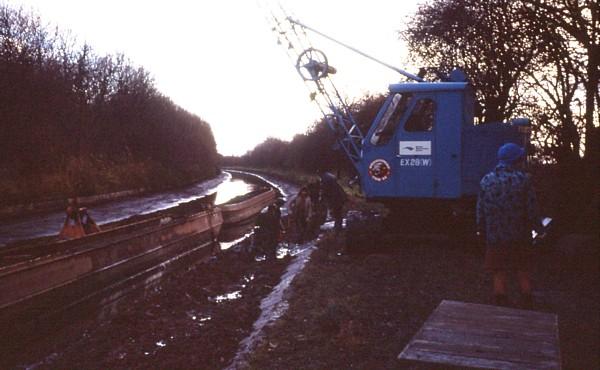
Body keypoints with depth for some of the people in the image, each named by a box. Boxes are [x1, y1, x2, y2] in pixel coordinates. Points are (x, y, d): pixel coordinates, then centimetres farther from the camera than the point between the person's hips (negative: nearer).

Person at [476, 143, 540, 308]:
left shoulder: (486, 180, -1)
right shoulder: (523, 179, -8)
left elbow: (480, 209, 2)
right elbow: (531, 208, -7)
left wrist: (481, 230, 11)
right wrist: (532, 226, 6)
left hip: (494, 235, 1)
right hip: (519, 235, -1)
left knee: (499, 272, 11)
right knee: (523, 270, 15)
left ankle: (501, 301, 15)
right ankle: (526, 302, 22)